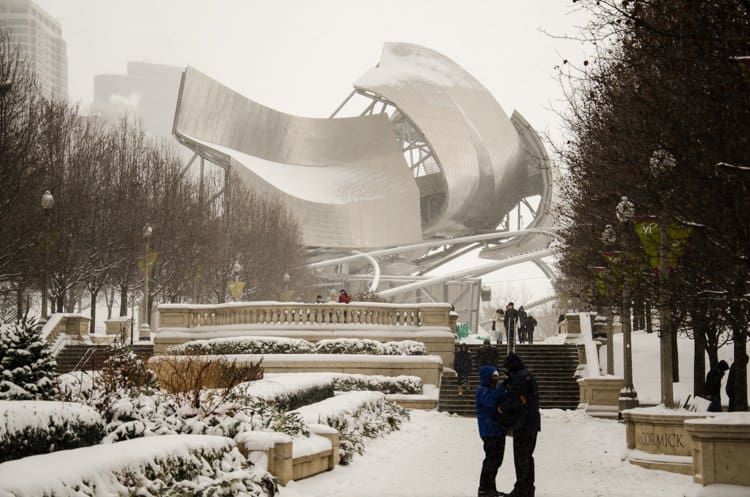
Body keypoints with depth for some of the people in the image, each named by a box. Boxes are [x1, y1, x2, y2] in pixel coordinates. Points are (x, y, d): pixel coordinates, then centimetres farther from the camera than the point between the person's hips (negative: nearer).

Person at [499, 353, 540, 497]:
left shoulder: (520, 378, -14)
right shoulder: (528, 376, 19)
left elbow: (515, 399, -21)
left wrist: (502, 408, -6)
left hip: (523, 424, -10)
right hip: (532, 424, 10)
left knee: (521, 457, -6)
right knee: (527, 456, 16)